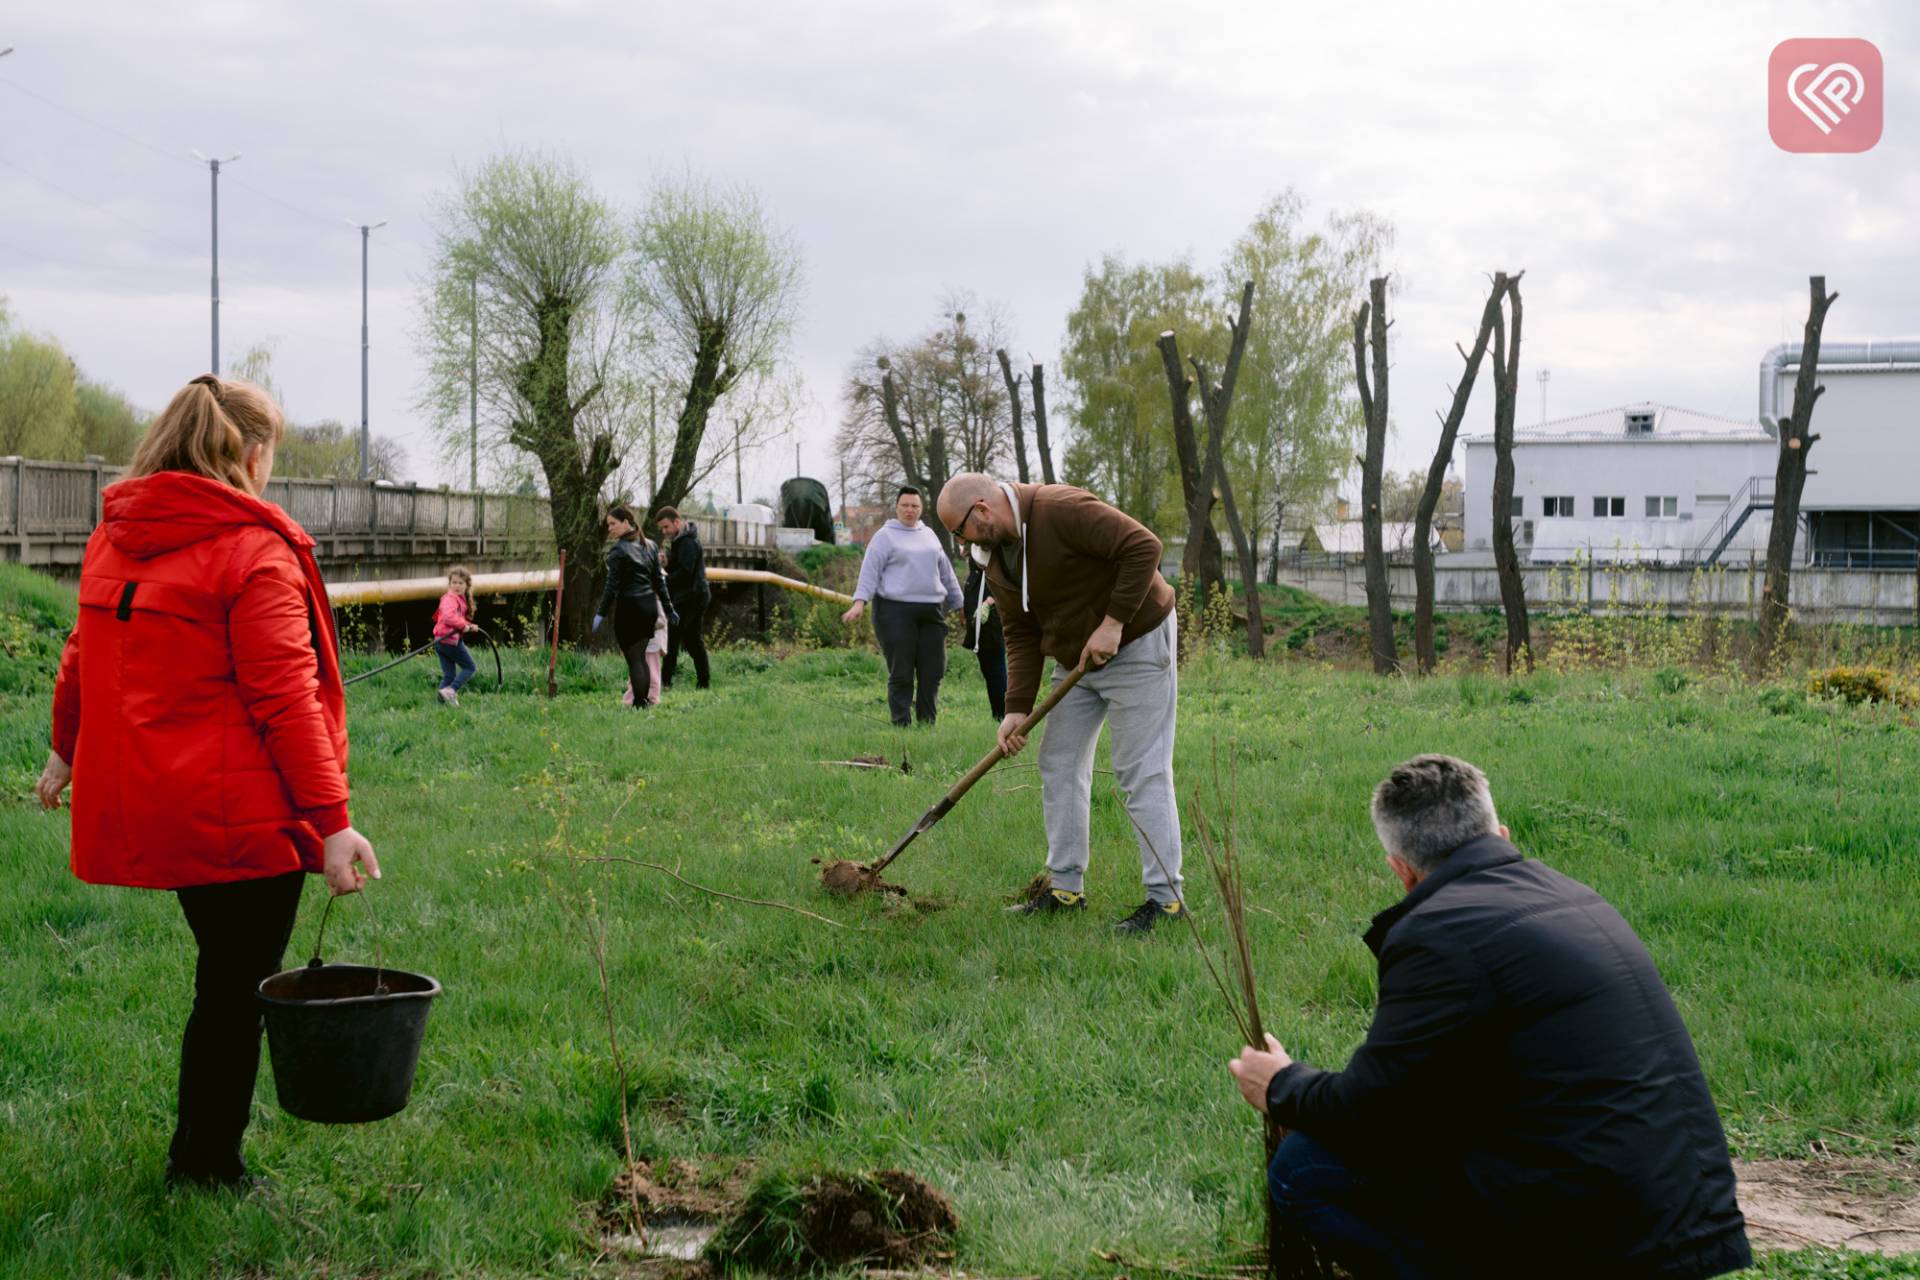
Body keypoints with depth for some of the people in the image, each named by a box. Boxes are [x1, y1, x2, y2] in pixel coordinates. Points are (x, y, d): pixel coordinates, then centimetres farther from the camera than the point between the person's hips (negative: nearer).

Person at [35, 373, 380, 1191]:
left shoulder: (113, 539, 9)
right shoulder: (254, 551, -14)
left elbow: (84, 658, 21)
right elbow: (282, 697, -19)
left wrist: (68, 751, 38)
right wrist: (330, 819, -18)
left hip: (146, 807, 8)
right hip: (238, 814, -8)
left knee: (224, 976, 22)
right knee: (236, 989, 6)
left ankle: (198, 1155, 32)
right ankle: (207, 1169, 16)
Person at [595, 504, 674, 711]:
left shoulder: (618, 550, -11)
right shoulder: (649, 546, 11)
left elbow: (612, 585, -14)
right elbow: (659, 580, 14)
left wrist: (601, 613, -10)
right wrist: (668, 608, 19)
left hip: (629, 607, -7)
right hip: (650, 604, 7)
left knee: (633, 659, -2)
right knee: (640, 656, 15)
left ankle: (640, 703, -4)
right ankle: (646, 700, 14)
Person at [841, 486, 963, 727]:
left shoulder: (929, 535, 19)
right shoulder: (885, 536, 2)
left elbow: (946, 572, 24)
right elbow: (870, 571, -7)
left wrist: (958, 604, 25)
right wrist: (860, 602, -19)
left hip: (931, 612, 5)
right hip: (896, 612, -5)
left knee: (933, 671, 4)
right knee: (901, 673, -5)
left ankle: (926, 723, 13)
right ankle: (901, 725, 0)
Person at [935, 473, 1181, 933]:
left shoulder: (1062, 511, -24)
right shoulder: (996, 555, 4)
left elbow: (1144, 546, -29)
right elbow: (1020, 634, 6)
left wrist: (1113, 623, -26)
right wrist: (1017, 708, -3)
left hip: (1136, 644, -9)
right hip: (1075, 659, 9)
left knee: (1142, 773, -9)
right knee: (1059, 766, 9)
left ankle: (1164, 897, -4)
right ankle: (1065, 888, 16)